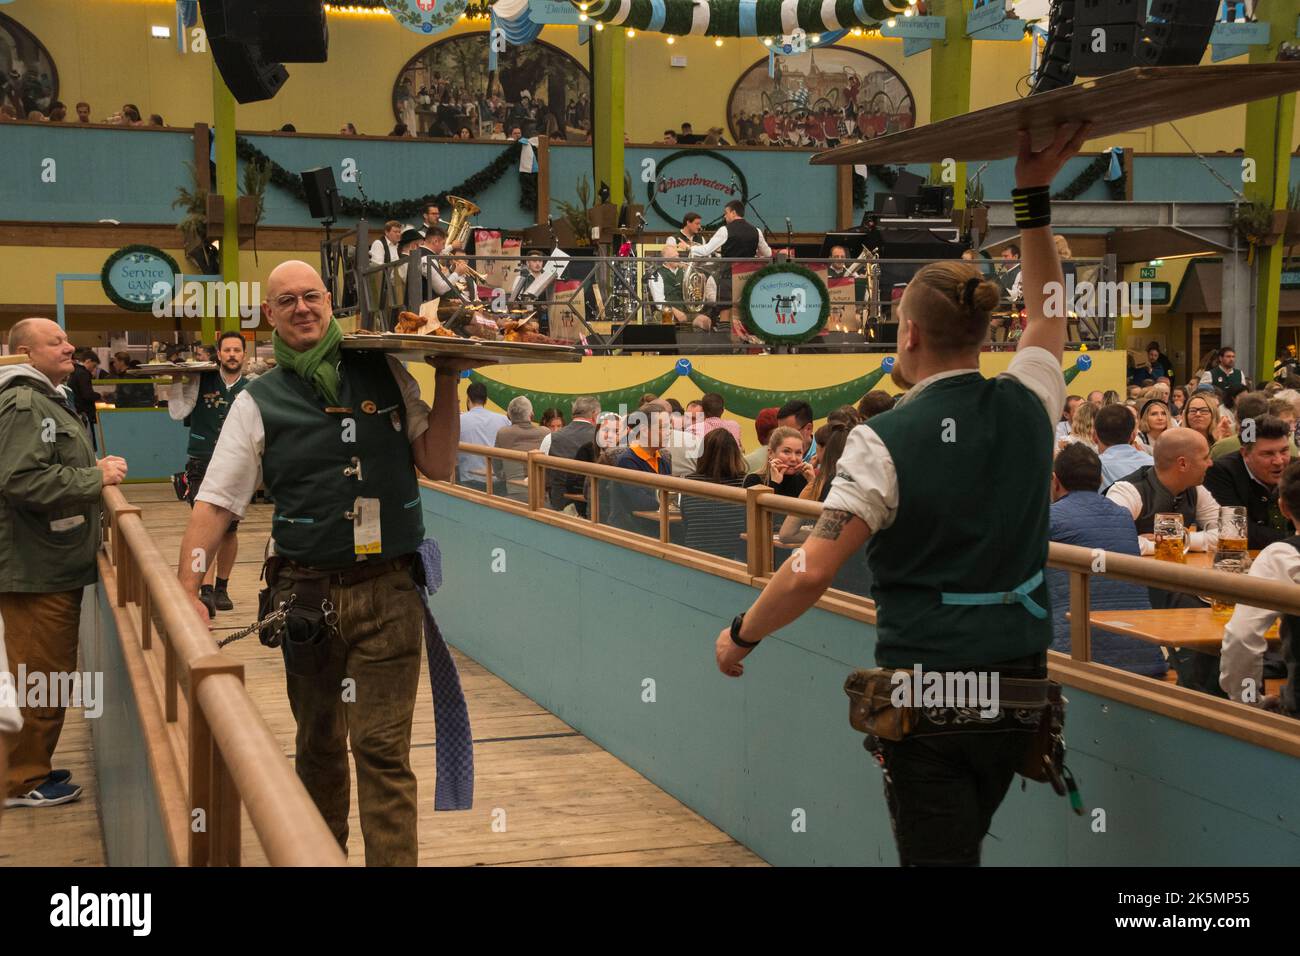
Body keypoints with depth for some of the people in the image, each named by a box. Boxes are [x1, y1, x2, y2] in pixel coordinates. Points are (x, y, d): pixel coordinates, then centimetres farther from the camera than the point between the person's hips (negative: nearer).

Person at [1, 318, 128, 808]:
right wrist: (96, 479, -20)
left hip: (55, 565, 11)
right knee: (43, 675, -2)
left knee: (49, 673, 18)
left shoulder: (46, 399, 19)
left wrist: (95, 470, 12)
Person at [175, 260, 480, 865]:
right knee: (319, 745, 15)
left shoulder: (385, 374, 5)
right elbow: (216, 502, 1)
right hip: (307, 592, 1)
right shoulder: (258, 402, 4)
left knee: (383, 747, -5)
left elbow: (438, 467, 4)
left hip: (388, 591, -1)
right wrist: (187, 589, -11)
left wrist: (447, 383, -4)